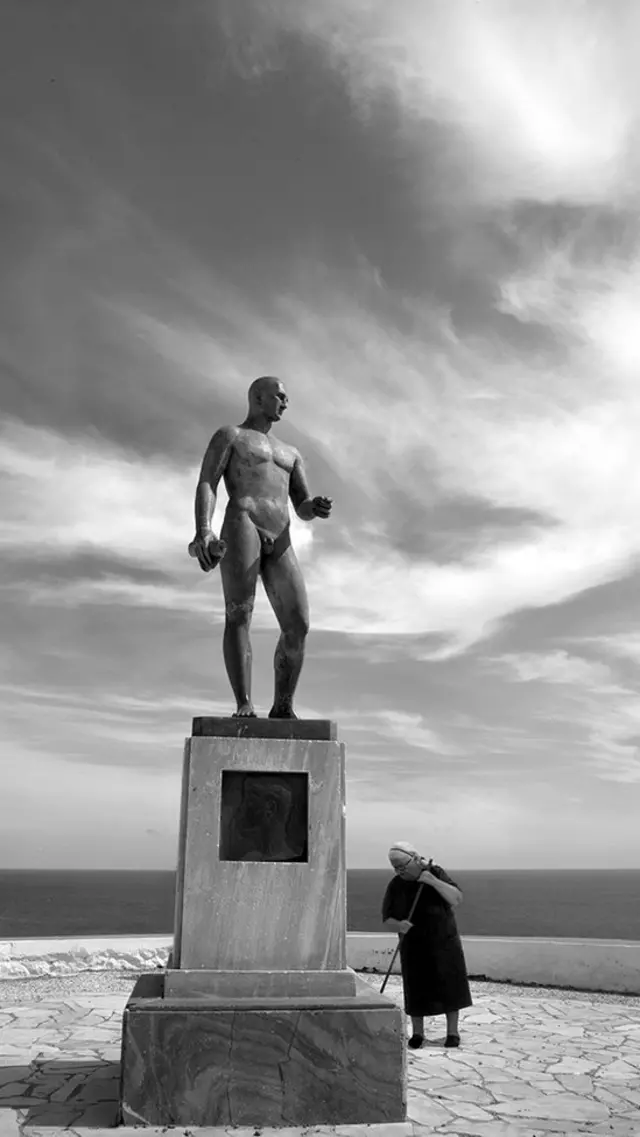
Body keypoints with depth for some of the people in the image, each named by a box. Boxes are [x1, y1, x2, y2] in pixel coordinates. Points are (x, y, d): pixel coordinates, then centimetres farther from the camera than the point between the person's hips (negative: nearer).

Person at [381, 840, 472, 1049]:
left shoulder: (435, 873, -8)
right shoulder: (395, 886, -6)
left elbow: (457, 898, -17)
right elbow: (387, 919, -5)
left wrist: (434, 881, -28)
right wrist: (399, 926, -27)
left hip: (444, 942, 0)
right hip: (414, 947, 1)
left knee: (450, 985, 3)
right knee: (416, 989, 3)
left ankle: (452, 1032, 17)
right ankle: (417, 1033, 19)